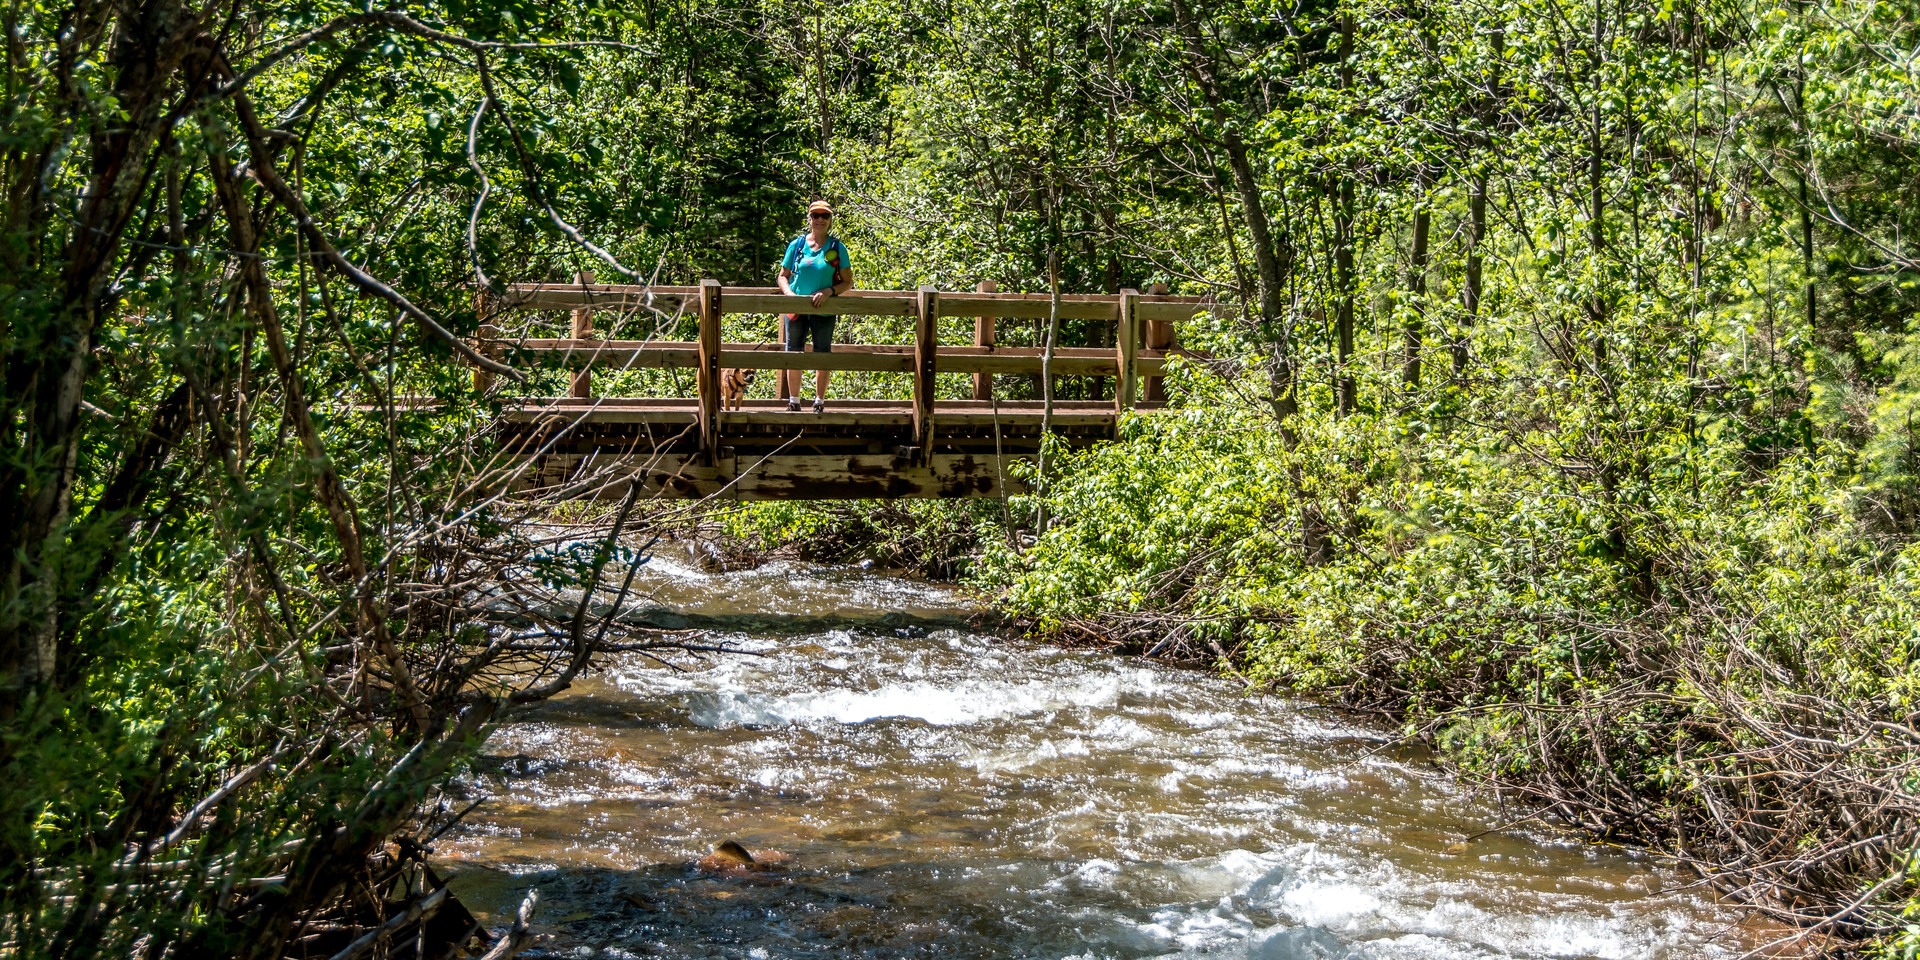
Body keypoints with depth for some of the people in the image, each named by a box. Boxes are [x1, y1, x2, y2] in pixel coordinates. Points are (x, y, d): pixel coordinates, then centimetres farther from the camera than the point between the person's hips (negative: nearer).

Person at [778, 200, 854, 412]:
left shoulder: (837, 248, 0)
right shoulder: (797, 245, 3)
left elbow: (847, 282, 0)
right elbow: (783, 276, 8)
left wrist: (828, 291, -17)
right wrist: (789, 293, -12)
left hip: (824, 310, -1)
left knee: (822, 355, 5)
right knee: (794, 354, 5)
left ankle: (819, 402, 15)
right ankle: (793, 402, 14)